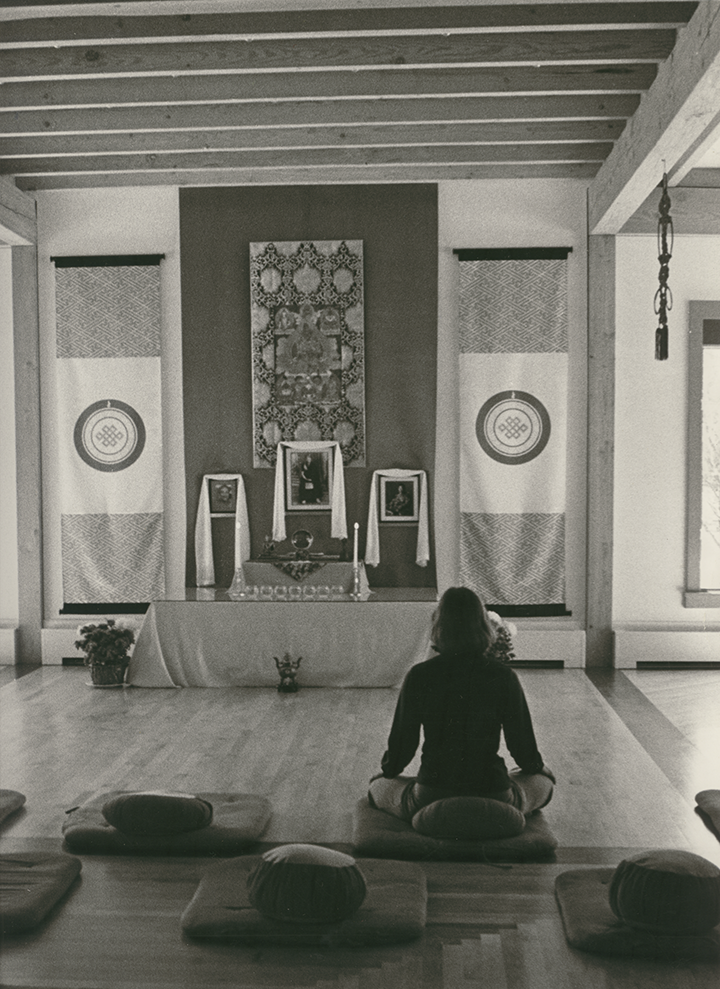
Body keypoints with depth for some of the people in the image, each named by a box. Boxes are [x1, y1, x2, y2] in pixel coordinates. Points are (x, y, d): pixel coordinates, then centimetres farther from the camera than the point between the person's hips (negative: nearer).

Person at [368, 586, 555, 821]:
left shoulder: (419, 676, -8)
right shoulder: (503, 677, -8)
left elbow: (403, 742, -1)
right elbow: (522, 743, 0)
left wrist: (387, 770, 22)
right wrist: (539, 767, 24)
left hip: (431, 802, -1)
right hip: (494, 802, 1)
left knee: (378, 786, 30)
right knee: (542, 780, 32)